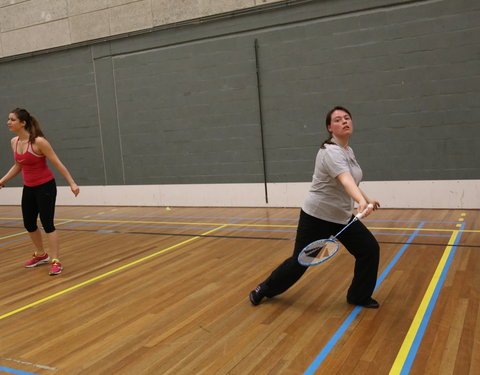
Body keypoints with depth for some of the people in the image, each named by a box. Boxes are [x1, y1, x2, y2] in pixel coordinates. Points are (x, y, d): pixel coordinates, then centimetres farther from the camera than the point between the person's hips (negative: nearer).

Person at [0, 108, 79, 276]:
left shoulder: (39, 141, -20)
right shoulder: (14, 142, 1)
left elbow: (57, 163, -17)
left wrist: (72, 183, -21)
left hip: (45, 187, -7)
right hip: (28, 188, 8)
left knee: (47, 224, -7)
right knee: (29, 224, 15)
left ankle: (55, 261, 2)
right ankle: (41, 255, 35)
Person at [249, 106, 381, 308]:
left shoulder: (348, 151, 5)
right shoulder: (331, 152, -25)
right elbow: (345, 180, -45)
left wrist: (367, 200, 23)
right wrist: (361, 201, -60)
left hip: (342, 216, 8)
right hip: (316, 216, -8)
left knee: (370, 249, -1)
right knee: (300, 261, 2)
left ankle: (359, 296, 18)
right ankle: (263, 289, 26)